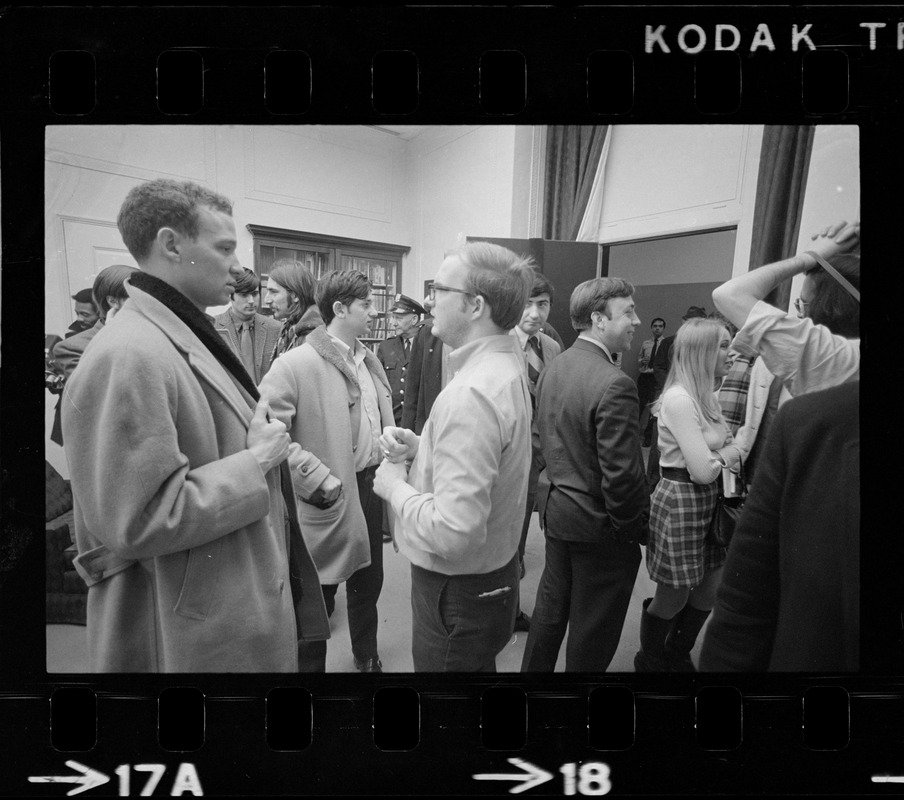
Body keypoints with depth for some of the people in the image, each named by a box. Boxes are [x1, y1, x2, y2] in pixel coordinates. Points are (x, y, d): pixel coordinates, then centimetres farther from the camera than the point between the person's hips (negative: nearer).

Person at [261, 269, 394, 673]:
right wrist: (317, 478, -20)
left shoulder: (368, 360, 8)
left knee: (369, 584, 24)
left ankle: (367, 658, 47)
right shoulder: (295, 364, -17)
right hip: (331, 499, -7)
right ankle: (310, 666, 34)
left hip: (371, 488, 7)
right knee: (318, 599, 10)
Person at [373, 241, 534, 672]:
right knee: (479, 663, 27)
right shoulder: (506, 366, 2)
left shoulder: (471, 393, -29)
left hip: (460, 593, -9)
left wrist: (394, 486, -16)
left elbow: (453, 532, -32)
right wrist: (420, 449, -1)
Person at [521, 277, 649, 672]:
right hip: (599, 524, -8)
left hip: (555, 507, 8)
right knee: (593, 631, 14)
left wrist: (560, 487, 16)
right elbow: (621, 474, -24)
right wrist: (638, 529, -9)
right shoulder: (614, 384, -25)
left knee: (550, 607, 25)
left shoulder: (552, 369, 0)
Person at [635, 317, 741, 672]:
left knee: (709, 591, 18)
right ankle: (650, 660, 35)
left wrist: (726, 454, -10)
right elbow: (703, 470, -23)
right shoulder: (679, 398, -21)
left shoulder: (706, 395, 10)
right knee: (673, 598, 8)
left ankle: (677, 656, 41)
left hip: (707, 499, 9)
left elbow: (722, 445, 10)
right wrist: (729, 454, -5)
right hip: (680, 500, -9)